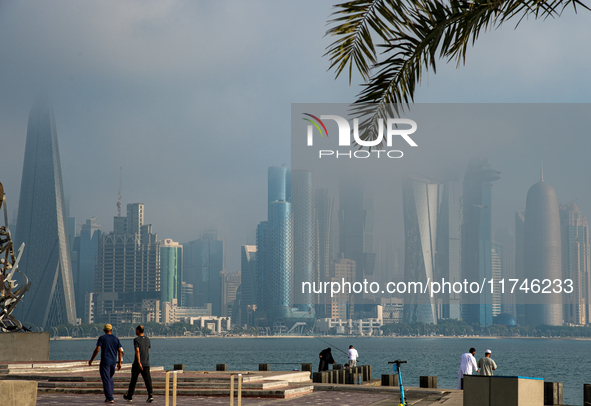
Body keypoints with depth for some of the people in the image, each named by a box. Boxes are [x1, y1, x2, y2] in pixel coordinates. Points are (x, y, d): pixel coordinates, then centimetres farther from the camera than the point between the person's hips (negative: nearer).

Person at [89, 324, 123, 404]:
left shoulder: (102, 338, -4)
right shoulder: (116, 339, 8)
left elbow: (97, 350, -11)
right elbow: (120, 351, 5)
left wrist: (91, 360, -2)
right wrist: (119, 363, 12)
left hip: (105, 362, -5)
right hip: (113, 362, 5)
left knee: (106, 380, -3)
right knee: (110, 378, 20)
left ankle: (110, 398, -8)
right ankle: (109, 396, 14)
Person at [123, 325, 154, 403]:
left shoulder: (136, 340, -10)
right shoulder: (148, 339, 10)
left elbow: (137, 351, -19)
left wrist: (139, 362, -24)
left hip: (137, 364, -4)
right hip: (146, 364, 4)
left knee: (133, 380, 9)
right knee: (148, 380, -3)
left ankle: (129, 396, 22)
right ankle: (150, 395, -18)